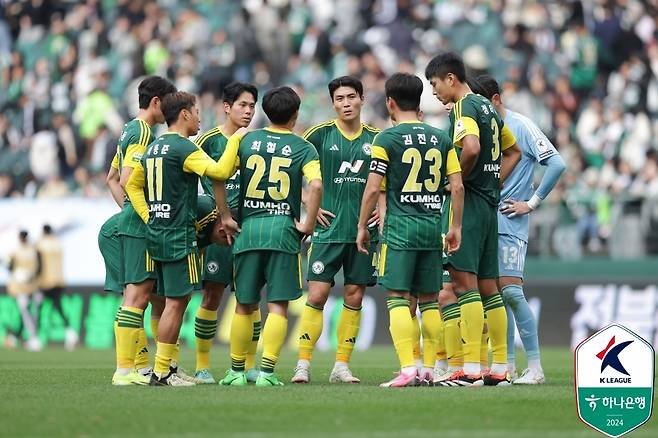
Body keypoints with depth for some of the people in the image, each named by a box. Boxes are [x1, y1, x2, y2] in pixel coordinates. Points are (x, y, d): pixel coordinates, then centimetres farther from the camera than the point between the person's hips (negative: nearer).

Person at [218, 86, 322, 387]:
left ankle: (237, 371, 17)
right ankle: (267, 371, -8)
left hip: (248, 228, 2)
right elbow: (316, 185, -16)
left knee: (244, 306, 11)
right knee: (278, 306, 0)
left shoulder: (246, 140, 8)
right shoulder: (303, 148, 1)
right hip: (284, 229, -2)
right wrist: (308, 224, -6)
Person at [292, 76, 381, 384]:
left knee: (354, 297, 4)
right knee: (317, 295, -8)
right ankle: (303, 365, -3)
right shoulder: (321, 134, -1)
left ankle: (341, 367, 10)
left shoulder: (375, 138, 7)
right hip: (329, 229, -3)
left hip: (364, 229, 3)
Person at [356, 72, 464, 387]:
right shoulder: (441, 139, 9)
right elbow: (457, 186, 6)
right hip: (432, 226, 5)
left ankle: (408, 370, -16)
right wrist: (456, 227, 13)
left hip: (400, 227, -5)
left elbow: (372, 189, -7)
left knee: (398, 298, -5)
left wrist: (362, 226, 3)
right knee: (429, 299, 10)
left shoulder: (386, 139, -4)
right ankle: (429, 370, 10)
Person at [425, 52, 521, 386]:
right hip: (489, 202, 9)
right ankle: (500, 368, 11)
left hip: (468, 201, -9)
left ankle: (472, 368, -15)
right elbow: (513, 151, 29)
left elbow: (471, 147, -29)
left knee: (464, 280, -10)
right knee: (487, 285, 10)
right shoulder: (488, 108, 18)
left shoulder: (464, 108, -10)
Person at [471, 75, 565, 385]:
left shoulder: (520, 126, -7)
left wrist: (531, 203, -11)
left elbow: (556, 164, -13)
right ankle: (507, 365, 10)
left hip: (509, 221, -7)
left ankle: (535, 367, -11)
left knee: (510, 290, -14)